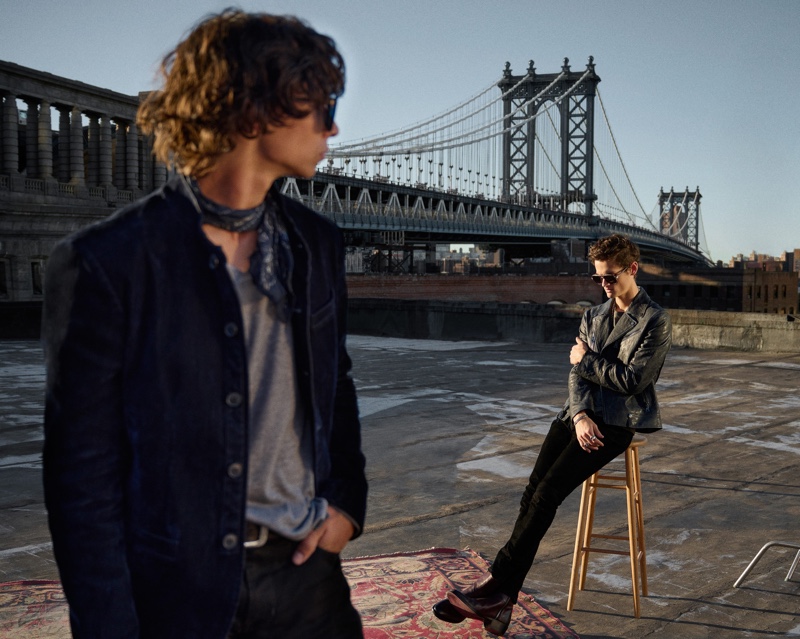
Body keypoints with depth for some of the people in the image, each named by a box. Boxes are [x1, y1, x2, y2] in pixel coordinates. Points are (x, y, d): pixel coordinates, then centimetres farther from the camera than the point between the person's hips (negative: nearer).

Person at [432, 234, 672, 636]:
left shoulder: (655, 322, -1)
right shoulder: (593, 317, 19)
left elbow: (632, 379, -11)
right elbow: (576, 375, 9)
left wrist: (586, 359, -1)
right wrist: (579, 415, -9)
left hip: (616, 423, -6)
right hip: (579, 415, 6)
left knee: (547, 495, -20)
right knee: (532, 495, -11)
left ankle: (496, 583, -14)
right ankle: (501, 603, -13)